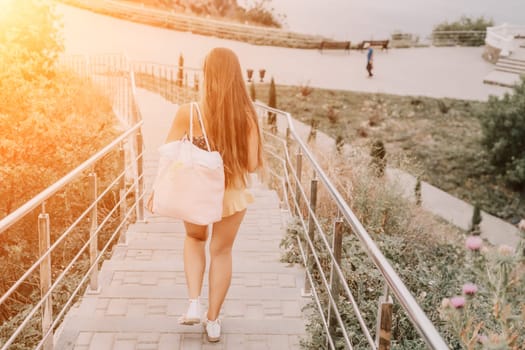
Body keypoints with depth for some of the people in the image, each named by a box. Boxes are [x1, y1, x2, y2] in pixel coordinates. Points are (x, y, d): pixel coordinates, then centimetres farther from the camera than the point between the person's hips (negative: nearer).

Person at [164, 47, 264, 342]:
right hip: (232, 194, 0)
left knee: (195, 238, 31)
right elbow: (252, 164, -15)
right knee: (222, 251, 21)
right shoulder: (246, 115, -17)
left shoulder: (188, 112, -17)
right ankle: (213, 320, 31)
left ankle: (195, 303, 20)